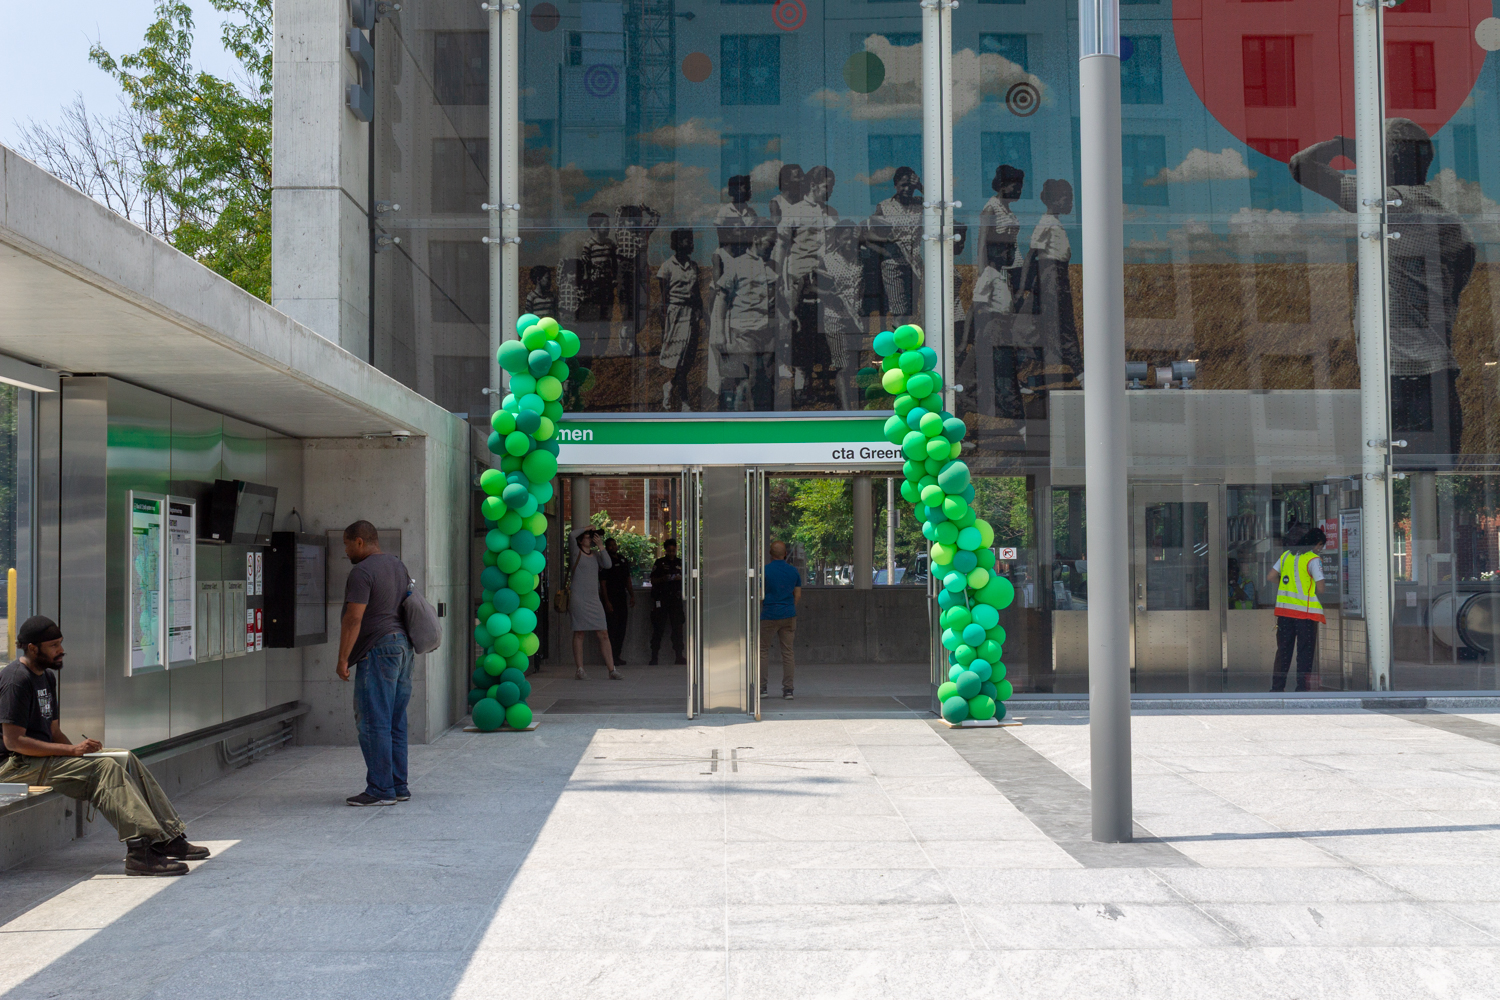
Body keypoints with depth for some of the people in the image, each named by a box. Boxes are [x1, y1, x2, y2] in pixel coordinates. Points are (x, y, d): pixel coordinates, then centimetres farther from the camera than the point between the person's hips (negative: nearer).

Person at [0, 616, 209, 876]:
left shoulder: (47, 676, 17)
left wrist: (77, 749, -1)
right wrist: (71, 750, -23)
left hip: (45, 755, 10)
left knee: (125, 759, -3)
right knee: (104, 767, -27)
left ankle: (168, 837, -7)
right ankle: (140, 851, -36)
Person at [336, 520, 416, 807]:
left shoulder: (362, 572, -12)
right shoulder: (398, 566, 17)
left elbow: (354, 618, -17)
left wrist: (343, 659, -13)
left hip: (378, 650, -9)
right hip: (403, 647, 9)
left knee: (373, 723, -5)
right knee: (395, 723, 11)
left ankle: (381, 789, -5)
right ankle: (398, 787, 14)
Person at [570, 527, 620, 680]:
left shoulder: (595, 554, 16)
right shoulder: (576, 553, 2)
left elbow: (608, 565, -1)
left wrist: (600, 546, -3)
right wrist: (587, 528, 0)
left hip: (594, 600, 4)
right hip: (578, 598, -4)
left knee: (603, 634, -1)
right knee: (579, 634, -1)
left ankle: (612, 669, -2)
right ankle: (579, 670, 5)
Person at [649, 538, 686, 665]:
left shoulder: (680, 563, 14)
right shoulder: (659, 563, 7)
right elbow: (653, 581, 5)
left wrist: (680, 579, -5)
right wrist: (663, 579, -12)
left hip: (675, 597, 2)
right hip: (661, 597, -2)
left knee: (677, 626, -1)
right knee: (658, 627, -4)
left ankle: (679, 655, 2)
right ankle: (654, 656, -2)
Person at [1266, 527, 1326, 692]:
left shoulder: (1286, 555, 10)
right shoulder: (1313, 559, -8)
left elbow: (1271, 577, 11)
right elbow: (1320, 588, -13)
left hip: (1284, 609, 5)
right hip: (1306, 610, -5)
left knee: (1283, 649, 11)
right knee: (1305, 651, 3)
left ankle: (1277, 686, 12)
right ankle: (1302, 687, 3)